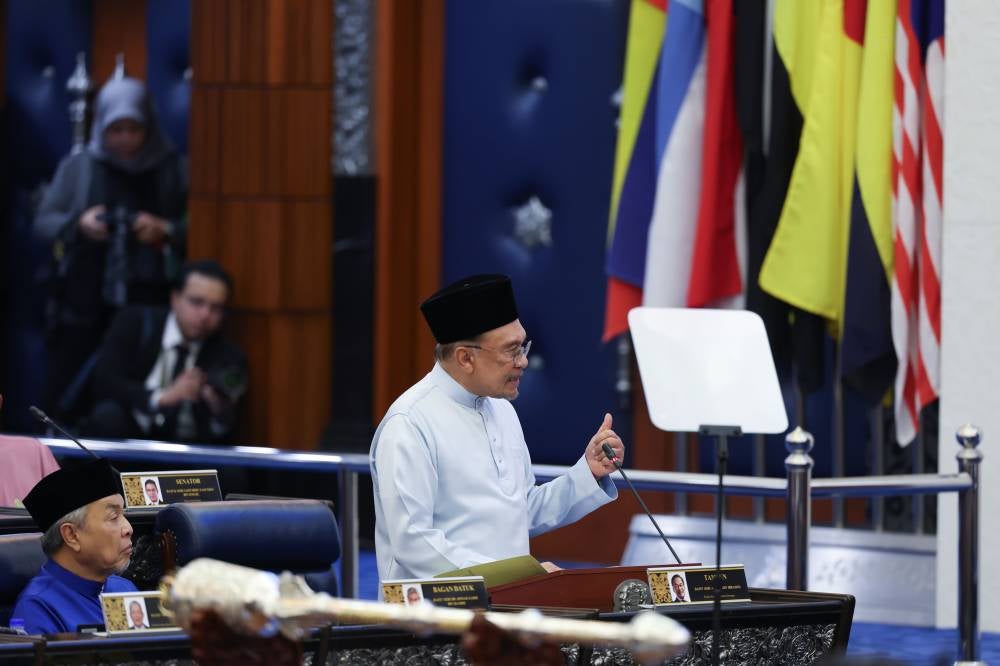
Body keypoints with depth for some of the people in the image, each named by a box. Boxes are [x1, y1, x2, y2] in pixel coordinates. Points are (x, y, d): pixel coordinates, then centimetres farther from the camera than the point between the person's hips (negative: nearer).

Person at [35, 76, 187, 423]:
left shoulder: (172, 171, 3)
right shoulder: (76, 168, 8)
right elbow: (43, 222, 7)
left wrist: (167, 231, -17)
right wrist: (78, 224, -13)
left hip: (148, 311, -1)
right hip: (83, 310, 1)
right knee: (62, 396, -2)